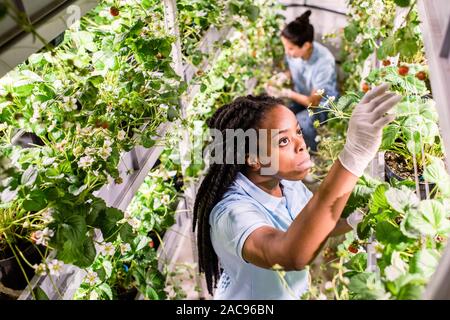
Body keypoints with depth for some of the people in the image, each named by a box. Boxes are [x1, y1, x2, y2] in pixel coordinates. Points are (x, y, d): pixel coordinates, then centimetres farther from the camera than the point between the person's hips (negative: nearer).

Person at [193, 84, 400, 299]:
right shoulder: (232, 211, -36)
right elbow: (292, 256, -53)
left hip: (296, 291, 7)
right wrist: (352, 159, -58)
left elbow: (317, 226, 2)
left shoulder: (290, 184, -12)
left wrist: (356, 218, -19)